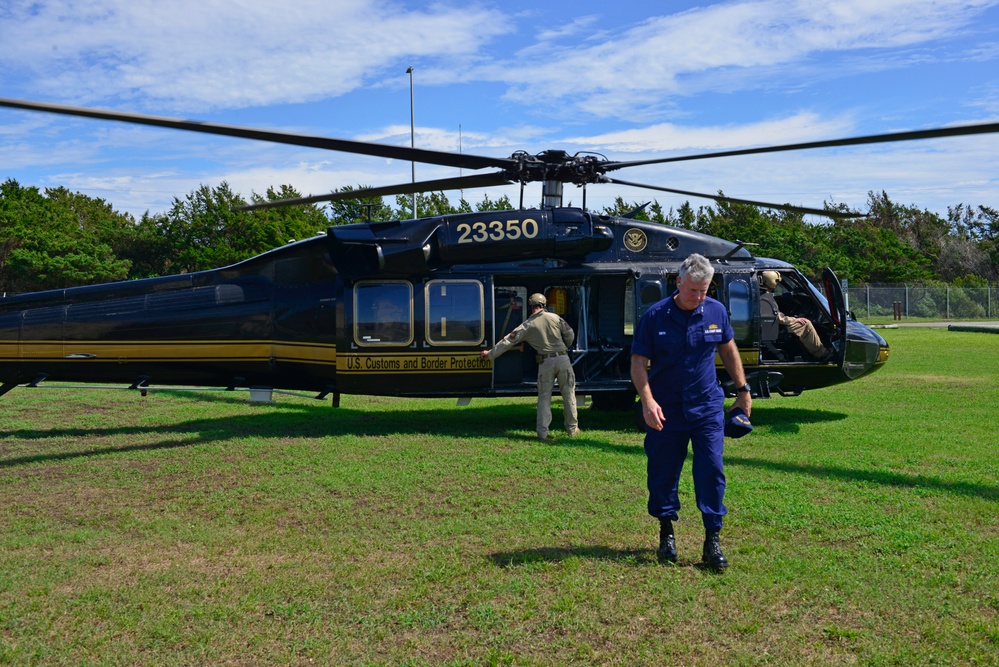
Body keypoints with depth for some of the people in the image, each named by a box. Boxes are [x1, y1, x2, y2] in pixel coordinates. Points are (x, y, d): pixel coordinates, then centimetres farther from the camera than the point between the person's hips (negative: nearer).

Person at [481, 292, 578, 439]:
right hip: (562, 359, 0)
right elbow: (570, 335, 6)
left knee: (544, 397, 7)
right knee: (568, 394, 10)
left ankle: (542, 432, 4)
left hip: (545, 362, 0)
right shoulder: (554, 317, 2)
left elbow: (509, 341, 3)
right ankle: (572, 428, 16)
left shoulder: (527, 325, 2)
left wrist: (490, 353, 11)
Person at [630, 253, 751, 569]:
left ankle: (713, 540, 6)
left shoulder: (716, 311, 0)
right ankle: (666, 533, 26)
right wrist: (648, 400, -21)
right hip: (665, 411, -2)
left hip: (708, 407, 2)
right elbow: (639, 362, -8)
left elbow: (728, 350, 15)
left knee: (712, 471, -3)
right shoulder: (655, 316, -9)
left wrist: (743, 389, 15)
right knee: (663, 473, 7)